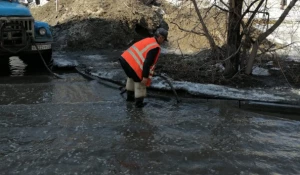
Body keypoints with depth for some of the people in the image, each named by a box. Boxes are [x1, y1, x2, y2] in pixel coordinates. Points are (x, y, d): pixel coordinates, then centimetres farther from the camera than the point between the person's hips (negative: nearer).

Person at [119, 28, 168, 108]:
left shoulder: (148, 40, 21)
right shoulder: (155, 47, -8)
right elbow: (147, 63, -17)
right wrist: (145, 77, -13)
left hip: (124, 58, 9)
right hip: (132, 64, -9)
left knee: (132, 77, 32)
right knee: (140, 81, 13)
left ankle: (130, 96, 46)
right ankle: (139, 103, 22)